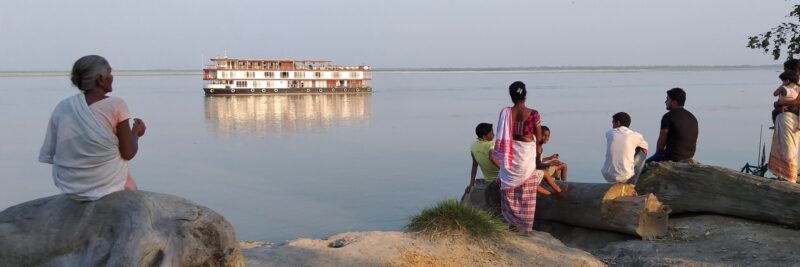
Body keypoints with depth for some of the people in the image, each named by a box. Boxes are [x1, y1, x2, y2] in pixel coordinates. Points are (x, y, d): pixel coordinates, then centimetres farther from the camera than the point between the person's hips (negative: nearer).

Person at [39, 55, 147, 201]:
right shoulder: (116, 105, -13)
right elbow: (128, 153, -11)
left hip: (69, 187, 4)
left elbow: (48, 154, 0)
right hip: (108, 185, -4)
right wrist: (136, 133, 8)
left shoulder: (62, 107, -2)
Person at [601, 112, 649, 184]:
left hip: (608, 176, 3)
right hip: (625, 177, -3)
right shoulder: (635, 136, -2)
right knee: (642, 151, 18)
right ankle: (632, 183, 24)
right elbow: (645, 149, 18)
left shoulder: (609, 133, 4)